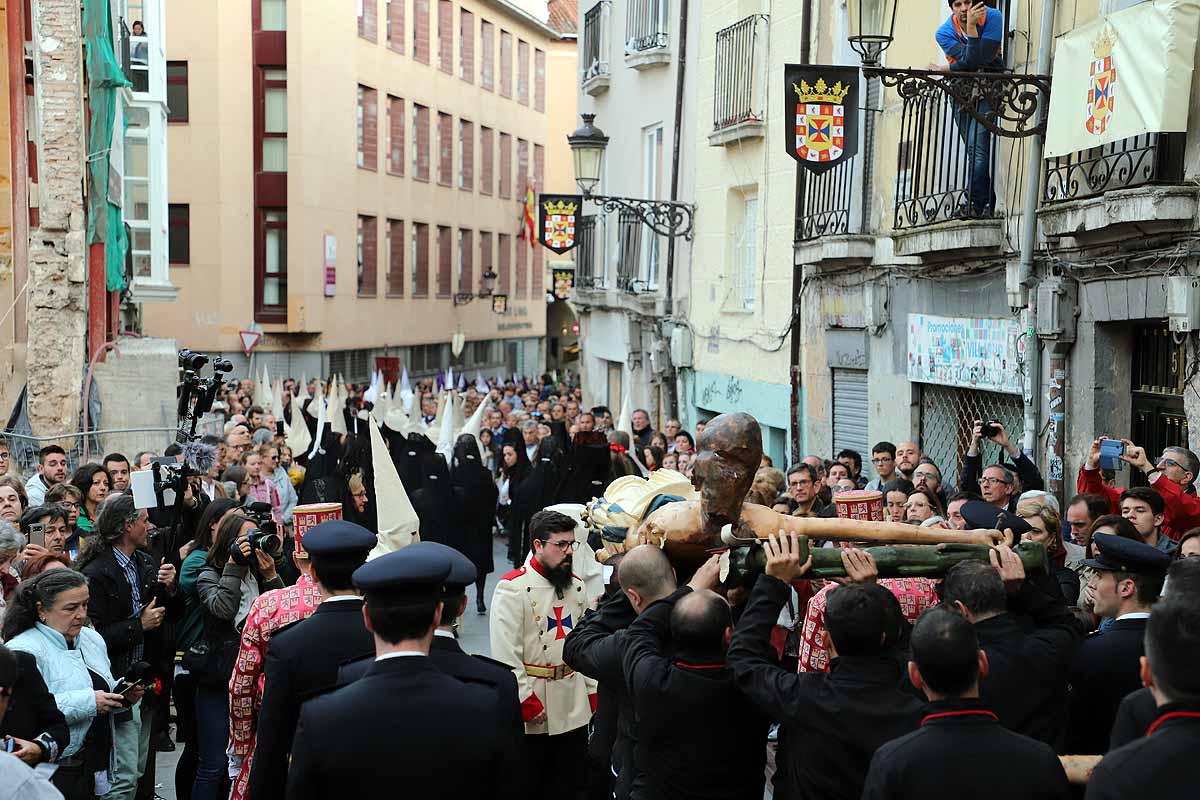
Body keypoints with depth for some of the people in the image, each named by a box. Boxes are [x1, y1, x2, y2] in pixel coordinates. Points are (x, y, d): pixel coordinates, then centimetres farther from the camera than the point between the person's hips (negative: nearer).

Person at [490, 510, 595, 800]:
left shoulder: (575, 585, 8)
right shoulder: (512, 588, -14)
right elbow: (506, 653, -17)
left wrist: (593, 693, 11)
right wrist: (526, 702, -18)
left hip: (574, 710, 6)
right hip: (531, 708, -6)